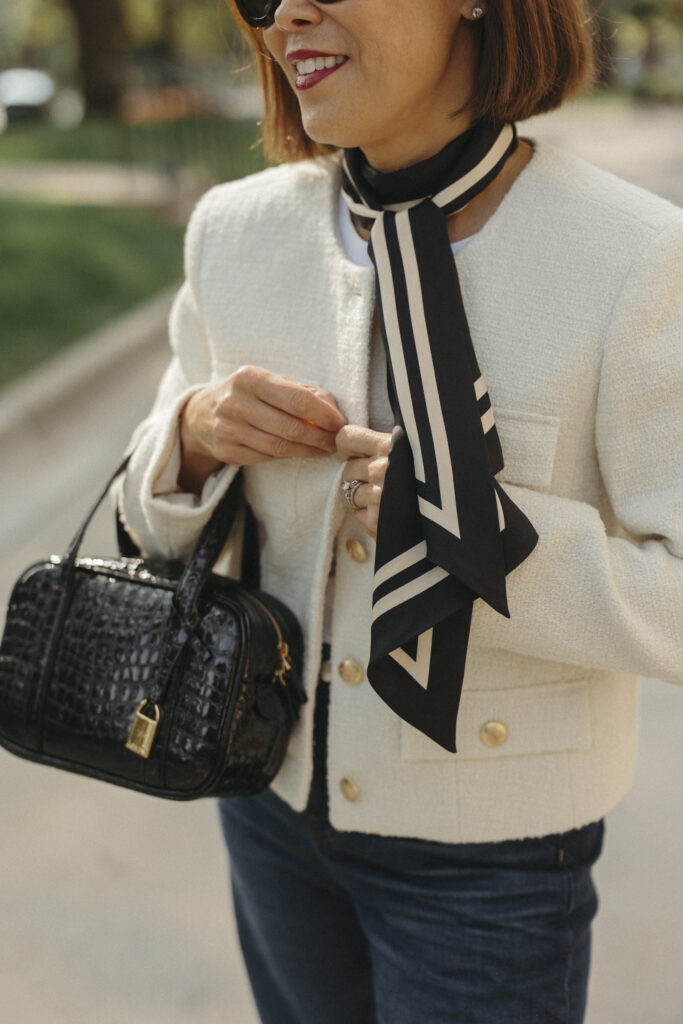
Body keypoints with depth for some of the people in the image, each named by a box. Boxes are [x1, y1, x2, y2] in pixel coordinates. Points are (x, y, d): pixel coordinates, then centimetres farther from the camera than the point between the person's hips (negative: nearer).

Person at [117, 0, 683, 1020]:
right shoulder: (238, 228, -5)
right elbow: (163, 517, 5)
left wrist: (471, 525, -29)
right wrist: (193, 434, -15)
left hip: (487, 844, -4)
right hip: (277, 788, 5)